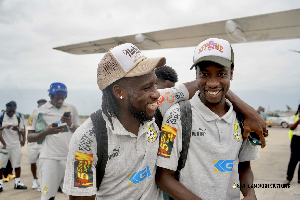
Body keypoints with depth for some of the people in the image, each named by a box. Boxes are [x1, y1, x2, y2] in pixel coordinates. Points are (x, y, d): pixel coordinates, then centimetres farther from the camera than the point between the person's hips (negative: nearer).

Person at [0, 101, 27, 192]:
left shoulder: (18, 118, 5)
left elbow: (22, 131, 9)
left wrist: (17, 129, -15)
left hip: (16, 145, 2)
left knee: (17, 164, 6)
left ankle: (17, 182, 17)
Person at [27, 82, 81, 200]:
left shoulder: (71, 109, 12)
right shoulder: (39, 112, 4)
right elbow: (30, 138, 4)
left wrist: (70, 124, -7)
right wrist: (46, 132, -13)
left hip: (70, 157, 3)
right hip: (49, 158, -3)